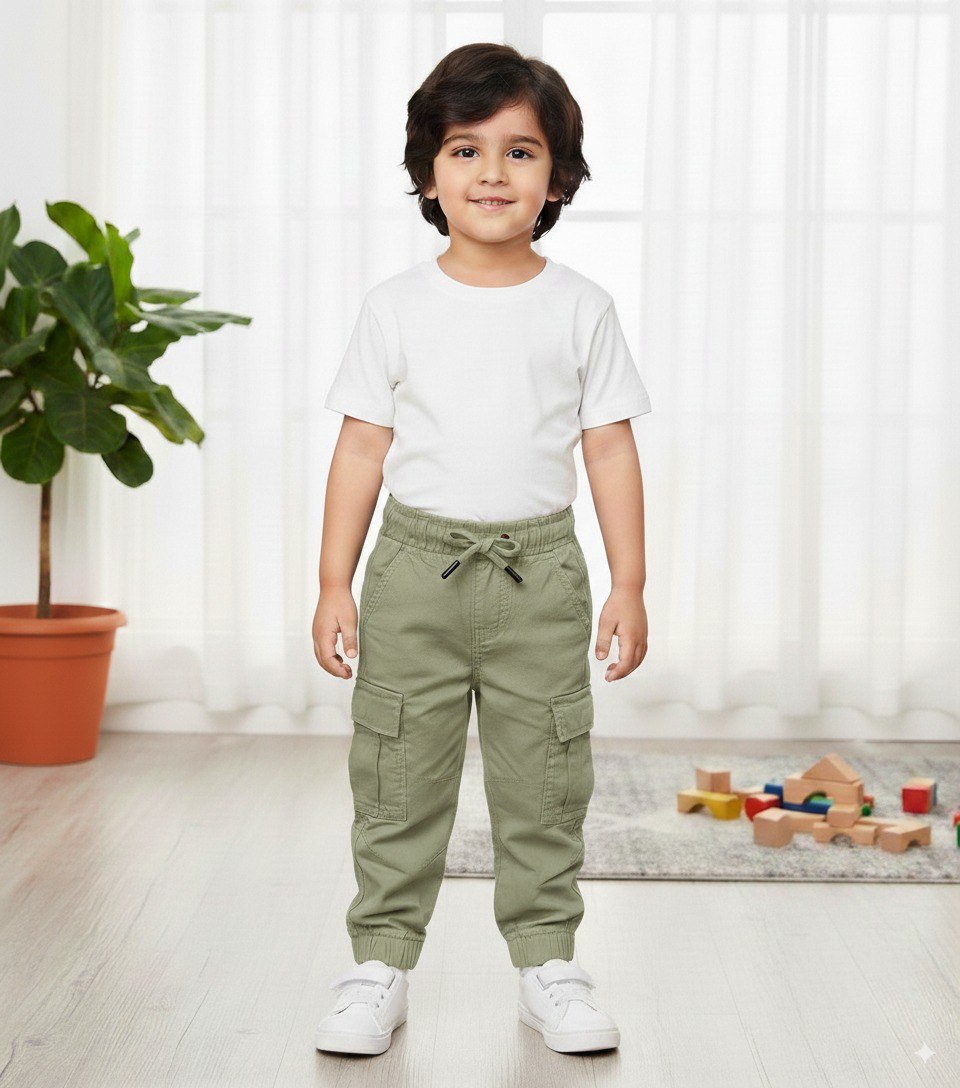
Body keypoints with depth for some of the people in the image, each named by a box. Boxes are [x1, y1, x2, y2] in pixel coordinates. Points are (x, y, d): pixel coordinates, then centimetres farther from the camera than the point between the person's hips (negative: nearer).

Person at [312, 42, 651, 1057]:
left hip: (540, 572, 0)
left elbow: (610, 448, 4)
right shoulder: (396, 307, 2)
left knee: (544, 785, 6)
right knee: (399, 782, 5)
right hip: (416, 564, 0)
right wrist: (334, 584, 0)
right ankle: (379, 965, 17)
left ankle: (548, 965, 20)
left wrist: (629, 584, 0)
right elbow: (362, 447, 3)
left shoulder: (580, 308, 3)